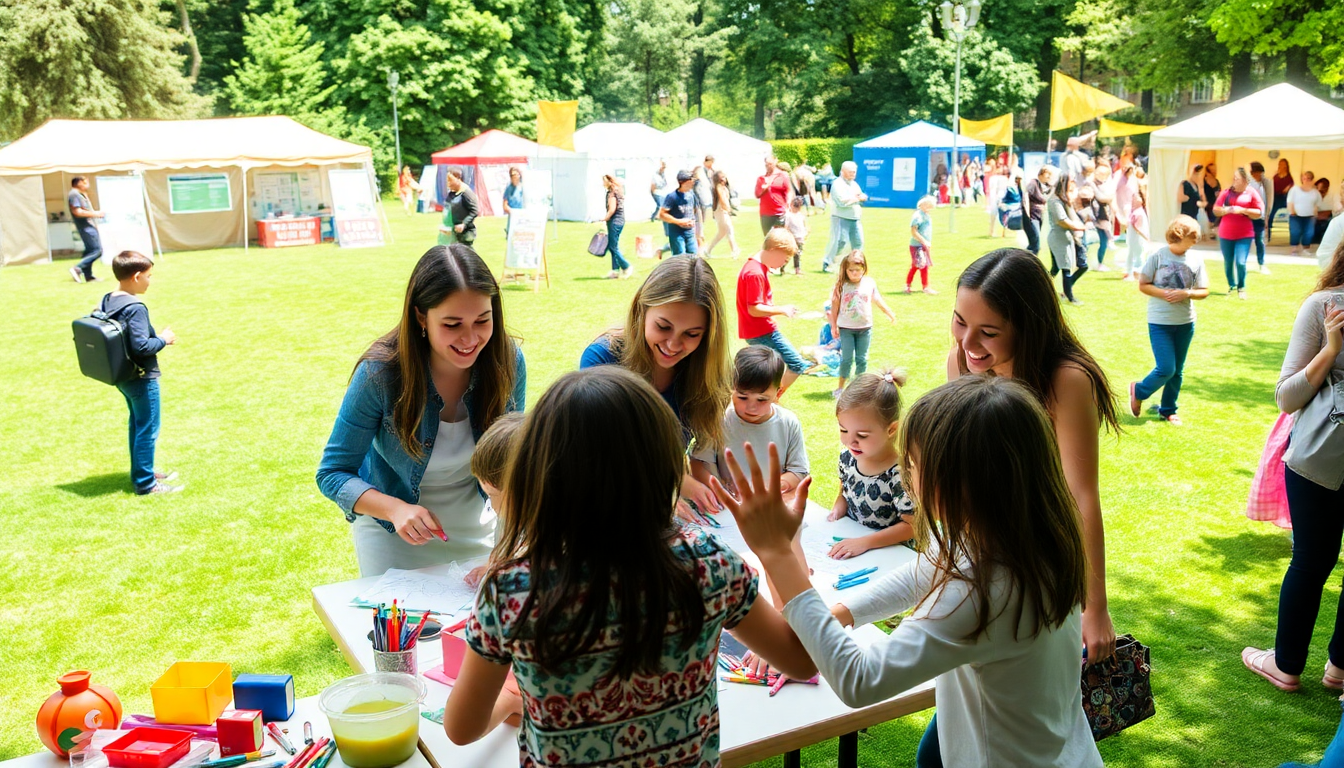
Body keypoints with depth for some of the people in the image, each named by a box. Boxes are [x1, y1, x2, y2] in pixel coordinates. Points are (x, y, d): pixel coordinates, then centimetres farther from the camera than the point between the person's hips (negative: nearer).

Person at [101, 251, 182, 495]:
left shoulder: (106, 302, 2)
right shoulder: (135, 308, -24)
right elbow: (142, 346, -29)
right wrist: (163, 339, -11)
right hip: (142, 378, -9)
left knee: (137, 424, 22)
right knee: (148, 429, 1)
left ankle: (141, 472, 35)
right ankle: (145, 483, 9)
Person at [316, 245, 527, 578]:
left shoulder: (507, 360, -20)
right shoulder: (380, 374, -28)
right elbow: (332, 474, -20)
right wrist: (396, 509, -37)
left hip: (475, 526, 3)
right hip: (391, 533, -3)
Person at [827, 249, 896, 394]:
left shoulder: (870, 283, -2)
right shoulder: (841, 285, -8)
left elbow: (877, 300, 12)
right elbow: (835, 306, -3)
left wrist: (890, 313, 18)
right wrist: (833, 326, -1)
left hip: (865, 328, 2)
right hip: (846, 328, -2)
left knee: (862, 359, 8)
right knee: (847, 358, 0)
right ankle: (840, 386, 11)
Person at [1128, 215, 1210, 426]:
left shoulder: (1196, 261, 0)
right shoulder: (1158, 256, -8)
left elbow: (1204, 291, 3)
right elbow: (1143, 285, -4)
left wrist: (1185, 293, -16)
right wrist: (1163, 293, -19)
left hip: (1185, 323, 4)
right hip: (1160, 322, -4)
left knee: (1177, 371, 13)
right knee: (1166, 369, -9)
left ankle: (1168, 410, 29)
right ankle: (1138, 391, 19)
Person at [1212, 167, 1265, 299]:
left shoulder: (1251, 193, -1)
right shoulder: (1227, 192, 7)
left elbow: (1259, 213, -4)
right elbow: (1215, 210, 5)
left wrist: (1243, 210, -16)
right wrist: (1228, 209, -13)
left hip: (1244, 235, -3)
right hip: (1225, 234, 3)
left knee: (1241, 262, -12)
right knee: (1228, 262, 8)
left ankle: (1241, 288, 8)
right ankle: (1231, 285, 28)